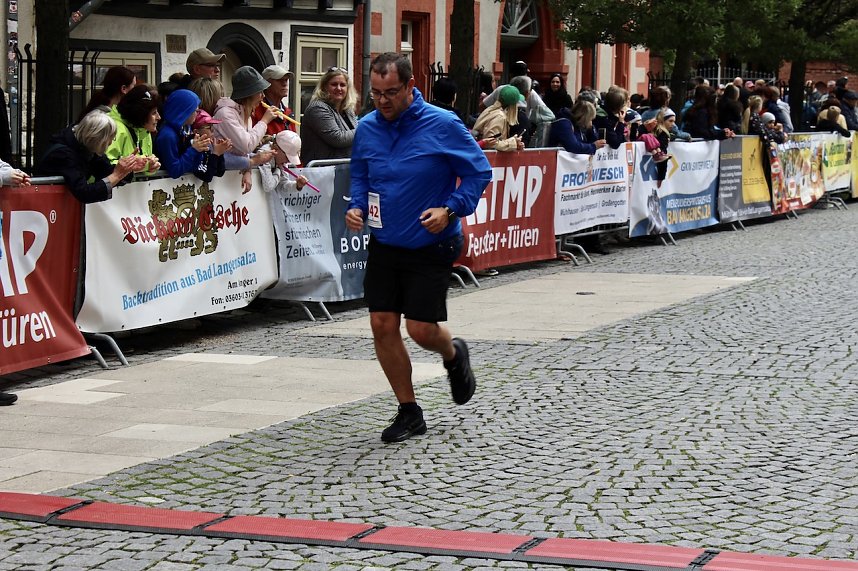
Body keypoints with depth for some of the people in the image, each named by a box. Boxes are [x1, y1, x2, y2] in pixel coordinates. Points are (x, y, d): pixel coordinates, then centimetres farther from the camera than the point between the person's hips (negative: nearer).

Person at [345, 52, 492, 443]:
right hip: (384, 245, 5)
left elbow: (479, 172, -7)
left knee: (421, 329, -7)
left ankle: (454, 355, 31)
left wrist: (451, 209, -19)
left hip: (431, 246, -4)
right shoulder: (367, 128, 0)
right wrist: (357, 206, -3)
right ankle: (409, 412, 14)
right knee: (382, 326, -1)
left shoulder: (442, 125, -14)